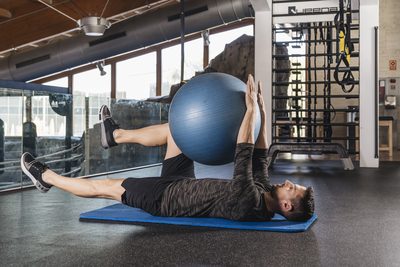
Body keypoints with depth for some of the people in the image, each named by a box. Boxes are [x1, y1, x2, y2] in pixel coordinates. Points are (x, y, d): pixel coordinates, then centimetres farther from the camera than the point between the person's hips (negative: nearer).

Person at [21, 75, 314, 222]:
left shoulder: (249, 202, -36)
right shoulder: (265, 193, -10)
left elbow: (244, 157, -39)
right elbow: (260, 160, 0)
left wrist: (251, 110, -37)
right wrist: (264, 115, -6)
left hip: (165, 198, -8)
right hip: (185, 185, 9)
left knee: (103, 186, 2)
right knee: (175, 128, 14)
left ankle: (46, 176, 24)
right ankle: (116, 135, 33)